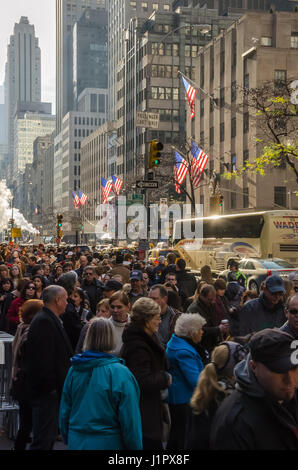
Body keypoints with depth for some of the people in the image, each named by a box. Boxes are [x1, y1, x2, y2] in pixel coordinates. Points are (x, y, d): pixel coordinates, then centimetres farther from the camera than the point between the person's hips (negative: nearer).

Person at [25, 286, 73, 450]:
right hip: (47, 391, -11)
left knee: (48, 436, 17)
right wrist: (50, 386, -20)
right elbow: (43, 360, -24)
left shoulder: (50, 320, 15)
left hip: (51, 389, 11)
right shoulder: (44, 321, -18)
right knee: (44, 439, -6)